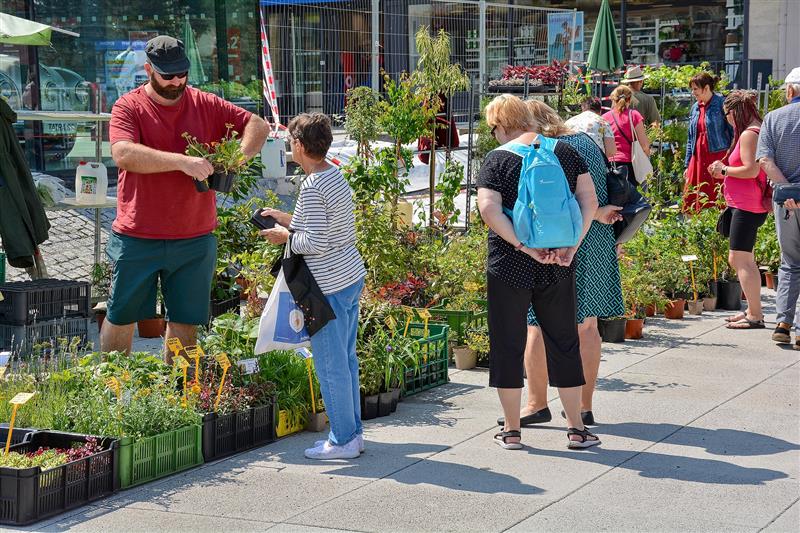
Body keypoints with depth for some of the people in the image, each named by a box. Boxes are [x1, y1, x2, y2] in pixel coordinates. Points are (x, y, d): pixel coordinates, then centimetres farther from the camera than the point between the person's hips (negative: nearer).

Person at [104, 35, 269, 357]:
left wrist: (240, 156, -15)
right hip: (138, 239, -3)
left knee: (185, 321, 11)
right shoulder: (128, 107, -6)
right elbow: (123, 155, -23)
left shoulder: (206, 105, 5)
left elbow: (258, 125, 6)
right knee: (121, 316, 9)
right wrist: (183, 161, -30)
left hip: (195, 239, 3)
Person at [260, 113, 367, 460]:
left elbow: (316, 243, -22)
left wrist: (286, 236, -6)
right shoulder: (336, 176, 10)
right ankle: (353, 432, 24)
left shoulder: (312, 187, -19)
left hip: (329, 287, -10)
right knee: (346, 360, 16)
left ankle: (343, 441, 8)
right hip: (352, 277, 10)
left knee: (331, 366, 0)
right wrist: (288, 220, 18)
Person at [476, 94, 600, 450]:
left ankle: (511, 431, 14)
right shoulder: (565, 152, 4)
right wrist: (571, 245, -6)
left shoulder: (498, 159, -7)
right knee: (564, 343, 13)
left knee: (508, 344, 8)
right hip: (557, 271, 3)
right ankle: (576, 429, 16)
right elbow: (589, 201, -2)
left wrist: (525, 247, -17)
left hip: (509, 266, -3)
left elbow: (489, 210, -19)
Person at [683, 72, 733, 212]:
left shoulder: (721, 104, -6)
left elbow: (733, 132, -8)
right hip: (698, 158, 7)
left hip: (718, 157, -7)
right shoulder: (696, 107, 14)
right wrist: (688, 165, 17)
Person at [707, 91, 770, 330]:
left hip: (746, 206, -11)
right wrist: (724, 173, 16)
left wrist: (724, 169, -10)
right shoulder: (755, 131, 18)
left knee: (740, 259, -11)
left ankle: (755, 316, -12)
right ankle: (753, 310, 22)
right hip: (747, 205, 11)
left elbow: (751, 169, -24)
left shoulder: (748, 134, -14)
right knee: (743, 260, 17)